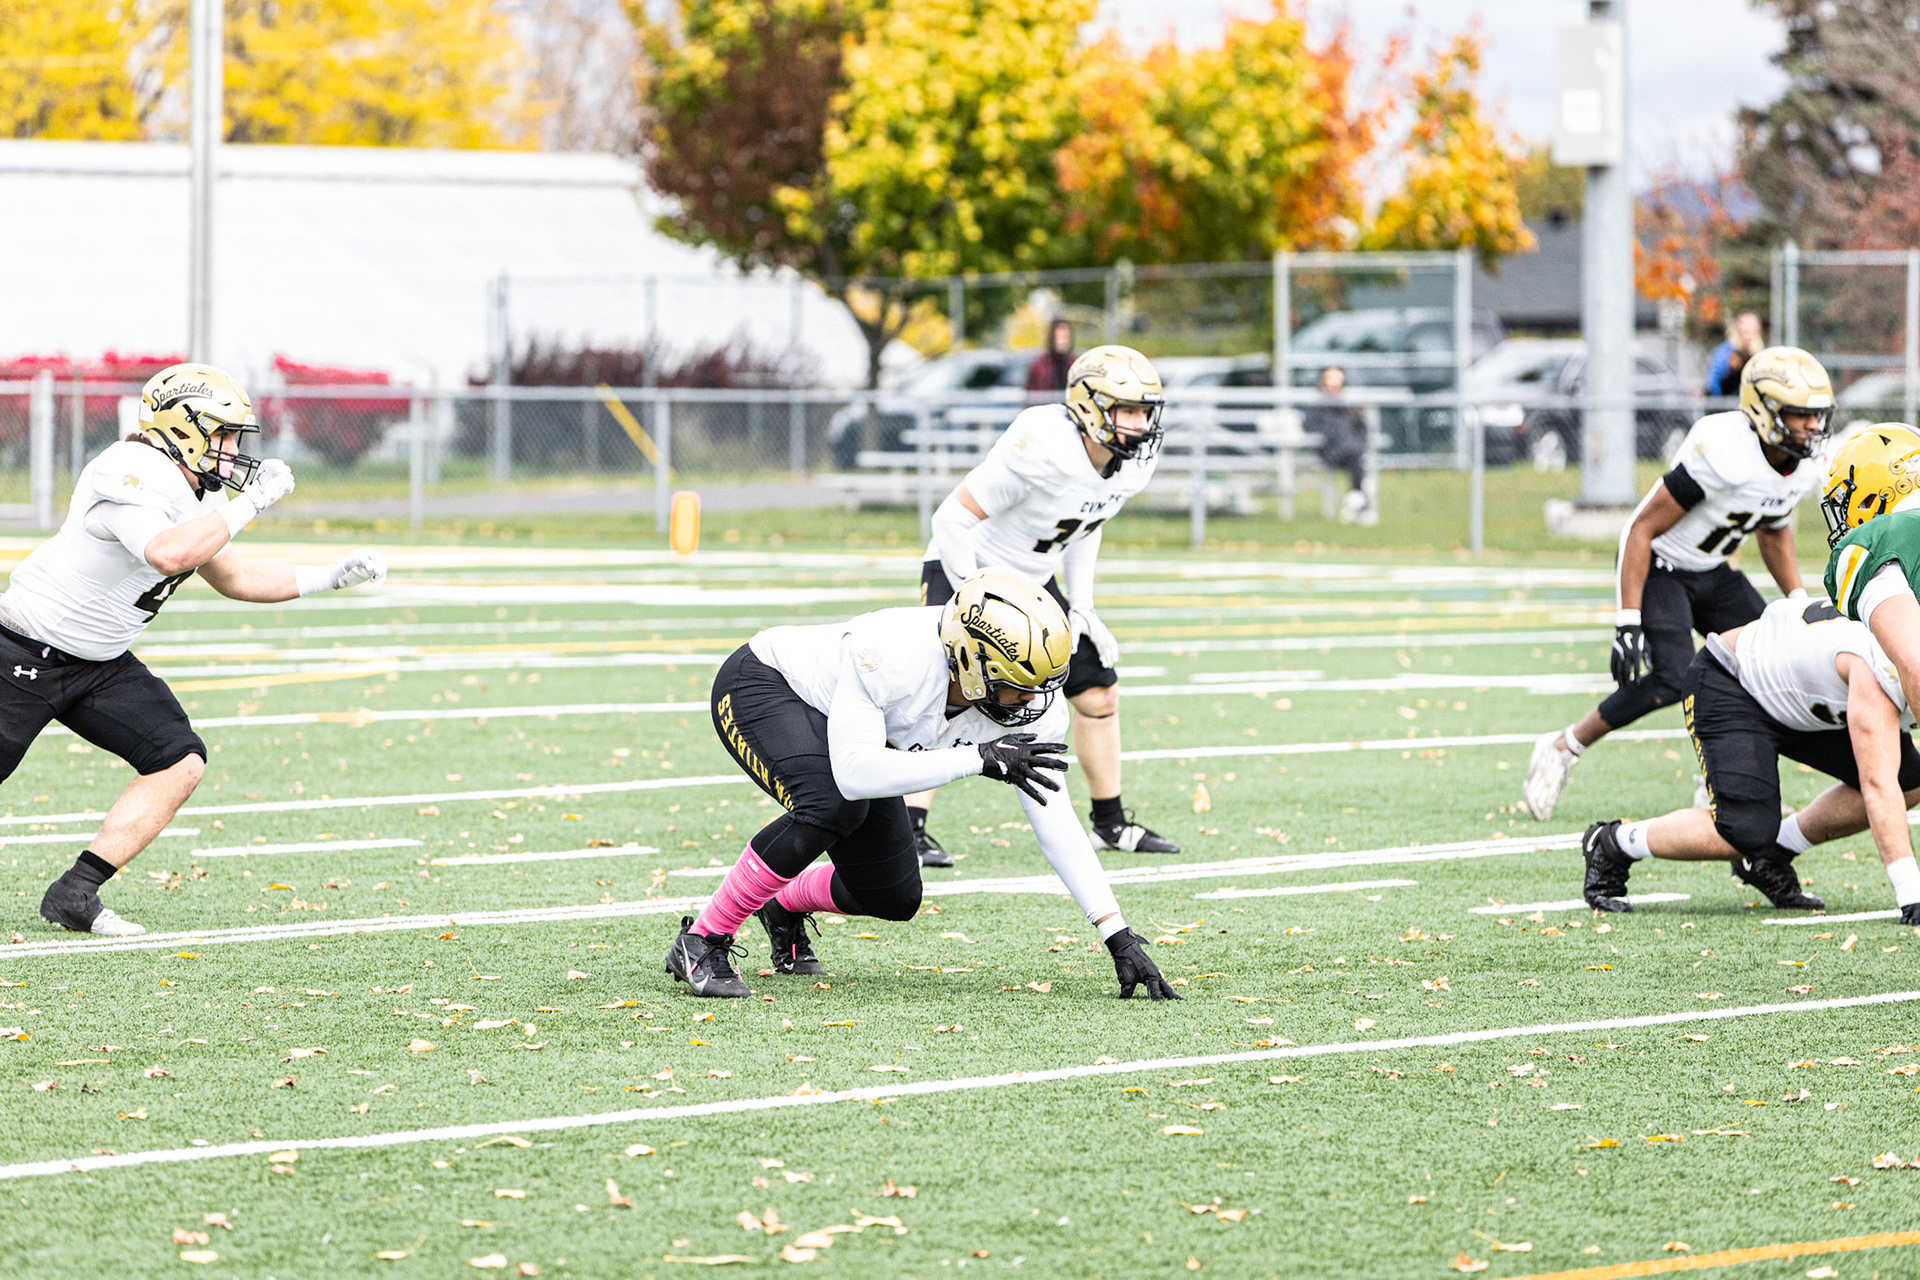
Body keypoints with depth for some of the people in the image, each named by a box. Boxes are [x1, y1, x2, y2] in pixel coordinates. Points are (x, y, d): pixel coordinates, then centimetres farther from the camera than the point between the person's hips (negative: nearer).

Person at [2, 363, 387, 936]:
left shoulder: (192, 496, 7)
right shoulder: (131, 476, -24)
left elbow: (237, 579, 20)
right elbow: (169, 555, -41)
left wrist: (331, 576, 12)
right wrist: (248, 503, -34)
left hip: (100, 664, 9)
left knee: (180, 761, -6)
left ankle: (74, 895, -4)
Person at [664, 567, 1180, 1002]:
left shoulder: (1032, 705, -22)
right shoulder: (891, 656, -41)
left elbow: (1056, 823, -16)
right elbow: (855, 773, -45)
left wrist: (1120, 938, -19)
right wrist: (978, 758, -48)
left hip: (838, 720, 7)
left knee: (894, 898, 1)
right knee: (833, 805, -35)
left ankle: (785, 907, 34)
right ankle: (701, 942, -21)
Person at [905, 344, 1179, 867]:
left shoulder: (1135, 463, -8)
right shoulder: (1041, 448, -33)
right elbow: (953, 517, -28)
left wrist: (1081, 603, 6)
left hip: (1033, 581, 8)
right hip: (965, 570, -8)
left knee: (1098, 691, 9)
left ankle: (1110, 824, 24)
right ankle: (908, 828, -21)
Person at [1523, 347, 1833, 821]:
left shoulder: (1807, 469, -7)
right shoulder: (1725, 455, -32)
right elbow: (1644, 529, -26)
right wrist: (1628, 621, -28)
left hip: (1711, 572, 8)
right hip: (1657, 564, -8)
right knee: (1673, 679, -23)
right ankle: (1561, 750, -5)